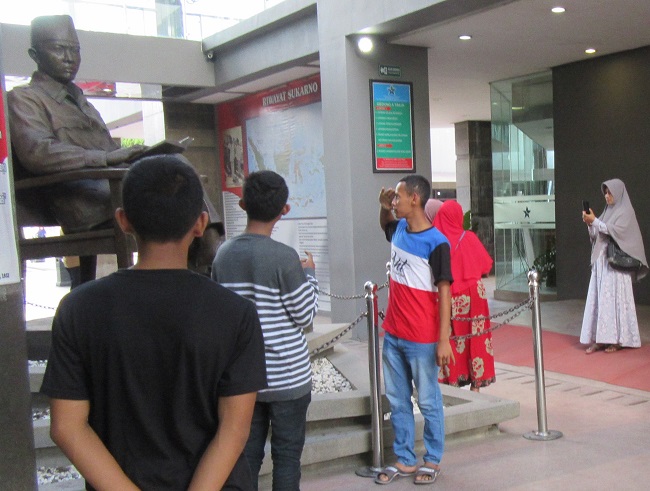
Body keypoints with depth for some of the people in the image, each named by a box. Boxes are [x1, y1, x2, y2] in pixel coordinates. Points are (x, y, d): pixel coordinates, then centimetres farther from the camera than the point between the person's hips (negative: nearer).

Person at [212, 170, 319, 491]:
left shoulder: (224, 254, 0)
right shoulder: (284, 257, -17)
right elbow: (305, 316, -10)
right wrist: (309, 274, 5)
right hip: (287, 377, -5)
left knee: (247, 454, 13)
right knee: (287, 455, 8)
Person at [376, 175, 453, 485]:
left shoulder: (436, 243, -15)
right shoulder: (399, 229, 5)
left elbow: (443, 292, -15)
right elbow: (385, 225, 31)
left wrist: (444, 340, -18)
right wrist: (383, 207, 8)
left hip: (422, 340, -7)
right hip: (393, 335, 7)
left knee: (428, 402, 8)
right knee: (397, 401, 14)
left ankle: (432, 460, 23)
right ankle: (404, 459, 26)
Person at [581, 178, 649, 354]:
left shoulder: (626, 212, -3)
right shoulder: (608, 211, 17)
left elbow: (614, 231, -16)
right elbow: (596, 236, 14)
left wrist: (594, 221, -18)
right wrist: (590, 224, -3)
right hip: (601, 261, 7)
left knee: (614, 298, -6)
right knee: (598, 299, 1)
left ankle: (618, 339, 0)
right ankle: (600, 339, 3)